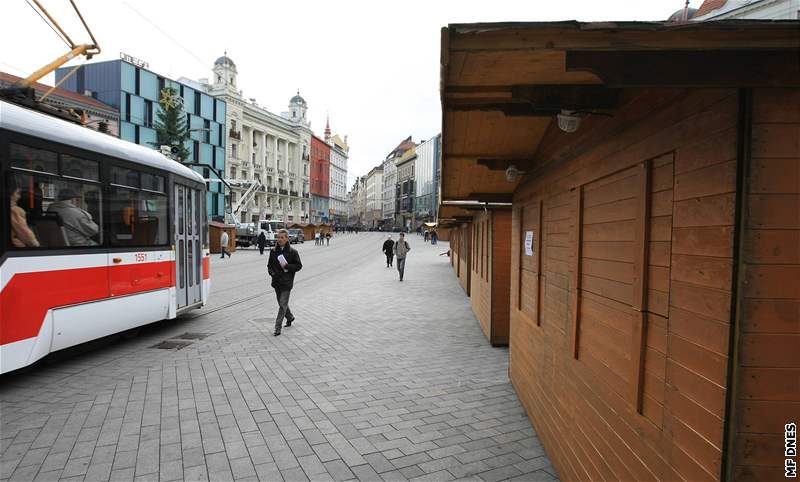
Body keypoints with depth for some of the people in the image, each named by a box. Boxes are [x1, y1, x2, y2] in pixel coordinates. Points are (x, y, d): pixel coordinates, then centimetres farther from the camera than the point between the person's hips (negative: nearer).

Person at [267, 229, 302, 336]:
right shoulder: (273, 251, 5)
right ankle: (290, 317, 43)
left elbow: (299, 266, -4)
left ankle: (277, 328, -1)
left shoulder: (292, 252, -7)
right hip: (276, 282, 5)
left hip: (287, 283, -5)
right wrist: (272, 272, -5)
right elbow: (269, 265, 14)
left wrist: (287, 266, -18)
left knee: (283, 304, -6)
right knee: (281, 303, 18)